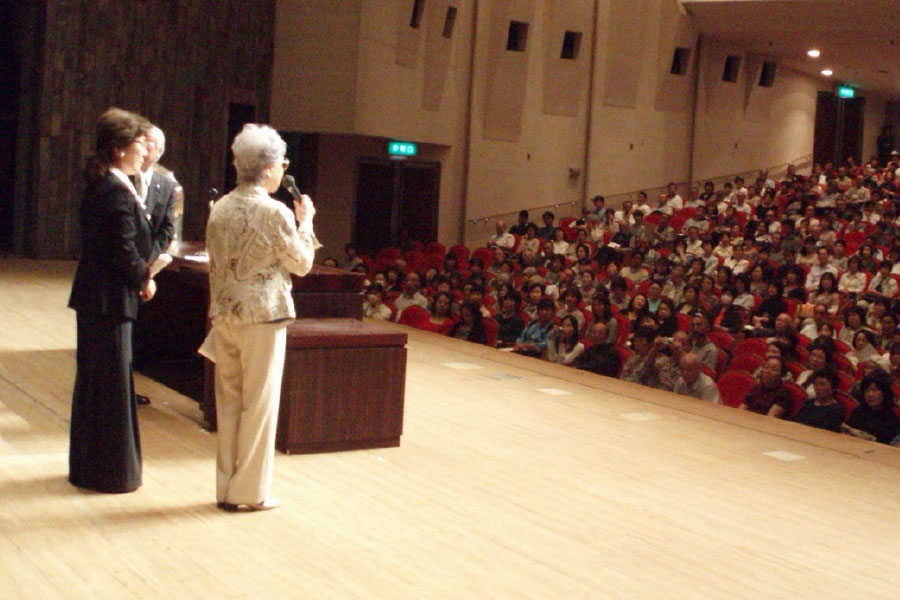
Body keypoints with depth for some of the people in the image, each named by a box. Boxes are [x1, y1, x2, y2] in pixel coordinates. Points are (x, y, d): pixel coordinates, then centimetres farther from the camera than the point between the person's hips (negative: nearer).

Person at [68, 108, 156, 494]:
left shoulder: (98, 186, 11)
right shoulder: (118, 192, -19)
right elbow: (126, 250, -21)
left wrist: (142, 270, 5)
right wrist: (144, 280, -5)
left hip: (93, 297, 10)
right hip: (110, 299, -10)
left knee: (92, 380, 17)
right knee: (112, 382, 1)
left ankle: (87, 465, 29)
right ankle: (112, 472, 11)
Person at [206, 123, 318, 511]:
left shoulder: (220, 208, 5)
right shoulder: (275, 212, -14)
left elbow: (216, 263, 11)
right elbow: (302, 264, -5)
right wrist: (305, 222, 8)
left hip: (224, 315, 6)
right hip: (262, 316, -6)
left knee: (228, 401, 13)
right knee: (259, 404, 3)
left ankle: (226, 488, 20)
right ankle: (251, 490, 10)